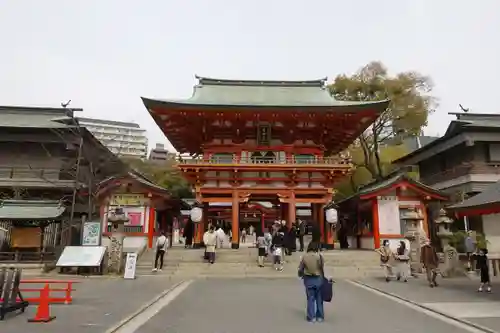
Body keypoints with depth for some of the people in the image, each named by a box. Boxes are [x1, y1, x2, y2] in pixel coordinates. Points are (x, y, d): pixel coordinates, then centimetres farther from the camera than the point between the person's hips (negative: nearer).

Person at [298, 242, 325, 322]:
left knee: (310, 298, 10)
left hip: (308, 279, 1)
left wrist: (302, 275, 17)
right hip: (318, 279, -1)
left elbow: (300, 269, -1)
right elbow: (322, 269, -7)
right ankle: (320, 316, 19)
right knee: (319, 298, 12)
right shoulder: (319, 256, -10)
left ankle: (311, 317, 12)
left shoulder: (304, 256, -5)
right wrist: (323, 277, 9)